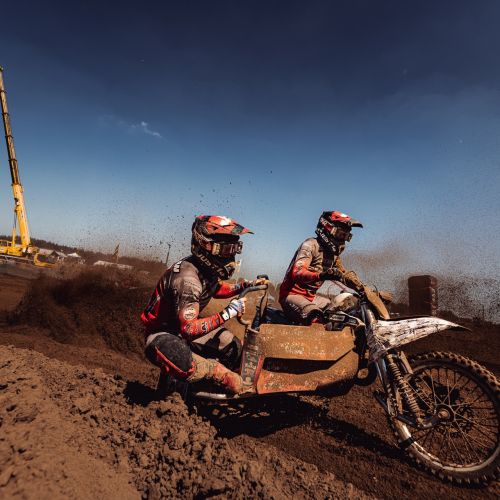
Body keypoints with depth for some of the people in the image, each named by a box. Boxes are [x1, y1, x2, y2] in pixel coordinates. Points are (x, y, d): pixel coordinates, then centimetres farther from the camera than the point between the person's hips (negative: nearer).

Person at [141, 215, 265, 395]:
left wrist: (246, 285, 4)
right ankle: (242, 389, -19)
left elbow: (217, 289, 17)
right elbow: (189, 329, -38)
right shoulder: (188, 278, -34)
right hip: (163, 333, -9)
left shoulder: (208, 269, -6)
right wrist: (228, 313, -38)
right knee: (189, 368, -39)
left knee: (233, 345, 6)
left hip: (184, 326, 9)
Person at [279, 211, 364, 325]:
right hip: (292, 294, -9)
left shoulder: (334, 252, 13)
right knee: (316, 319, -33)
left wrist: (363, 289, 11)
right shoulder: (311, 245, -14)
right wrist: (321, 275, -45)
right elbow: (297, 273, -28)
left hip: (311, 296, 9)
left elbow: (343, 274, 24)